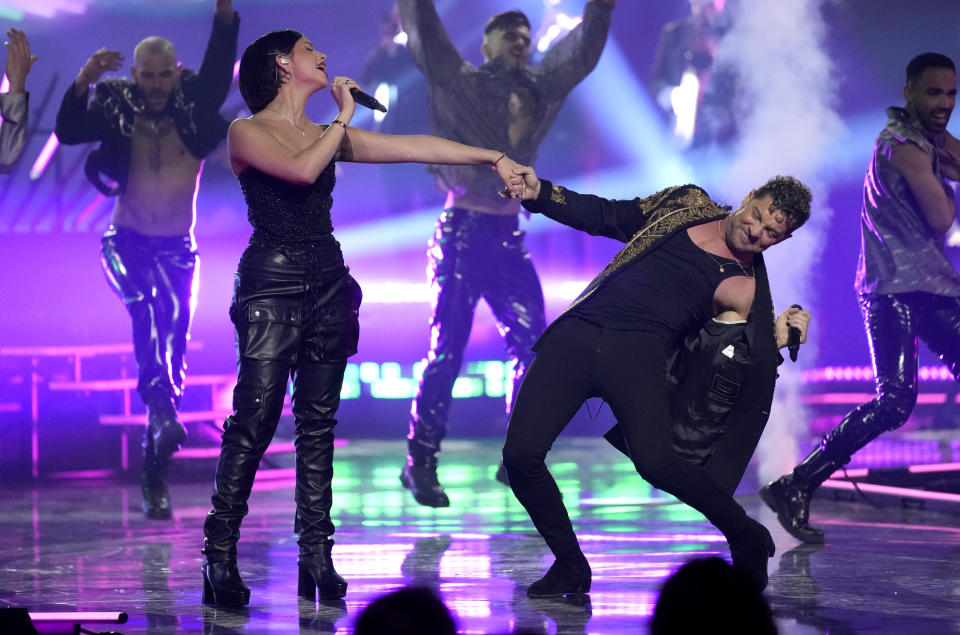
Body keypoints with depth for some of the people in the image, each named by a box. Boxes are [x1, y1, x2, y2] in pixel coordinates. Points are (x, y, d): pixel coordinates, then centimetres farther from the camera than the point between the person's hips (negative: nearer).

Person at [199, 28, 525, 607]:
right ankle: (220, 559, -8)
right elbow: (301, 170, -20)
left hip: (328, 283, 6)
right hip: (272, 282, -6)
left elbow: (414, 147, 11)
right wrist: (344, 117, -6)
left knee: (318, 422, 4)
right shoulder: (247, 133, -1)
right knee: (255, 420, -12)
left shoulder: (327, 134, 16)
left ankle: (316, 555, 5)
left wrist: (493, 157, 5)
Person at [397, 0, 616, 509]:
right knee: (447, 351, -5)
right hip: (461, 232, -5)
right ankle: (420, 463, 4)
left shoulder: (541, 87, 12)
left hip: (508, 238, 5)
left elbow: (583, 50, 16)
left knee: (533, 346, -3)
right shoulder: (456, 82, -1)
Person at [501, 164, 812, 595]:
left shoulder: (747, 288, 10)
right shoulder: (688, 204, 20)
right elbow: (605, 216, 23)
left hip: (638, 347, -3)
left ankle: (748, 540, -1)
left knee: (654, 460, -29)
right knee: (521, 452, -14)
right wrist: (538, 193, 13)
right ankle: (570, 568, 9)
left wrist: (780, 339, -8)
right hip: (576, 332, 3)